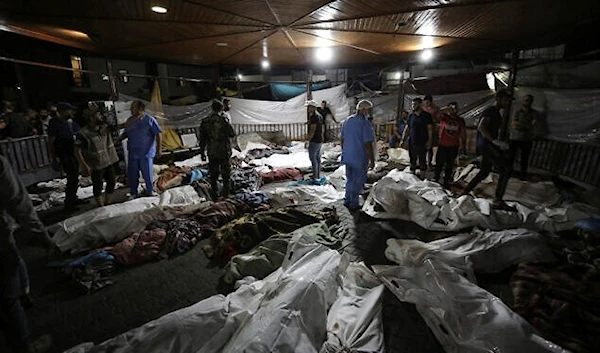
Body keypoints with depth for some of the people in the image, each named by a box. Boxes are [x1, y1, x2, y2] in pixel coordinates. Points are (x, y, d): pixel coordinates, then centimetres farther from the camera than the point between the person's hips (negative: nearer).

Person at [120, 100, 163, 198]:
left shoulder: (149, 119, -10)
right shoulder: (130, 120, 8)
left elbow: (158, 133, -11)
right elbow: (126, 133, 20)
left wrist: (159, 148, -15)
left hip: (146, 153, -5)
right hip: (133, 153, 5)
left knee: (147, 174, 5)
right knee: (132, 174, 11)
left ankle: (150, 192, 25)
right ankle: (133, 193, 28)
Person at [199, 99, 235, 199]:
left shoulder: (205, 122, 0)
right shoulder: (224, 120, -12)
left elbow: (202, 139, 3)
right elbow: (232, 134, -3)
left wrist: (202, 152, 10)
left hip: (212, 153, 3)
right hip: (224, 152, -3)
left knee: (213, 174, 12)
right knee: (226, 174, 11)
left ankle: (215, 195, 19)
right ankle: (226, 193, 18)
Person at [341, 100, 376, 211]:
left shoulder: (347, 120, 5)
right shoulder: (365, 123, -18)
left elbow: (342, 139, 12)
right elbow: (368, 144, -20)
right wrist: (372, 160, -12)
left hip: (347, 157, 7)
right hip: (360, 158, -7)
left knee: (349, 179, 21)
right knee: (358, 181, 9)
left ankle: (347, 200, 31)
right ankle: (353, 204, 20)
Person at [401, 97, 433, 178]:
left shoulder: (426, 115, -2)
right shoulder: (411, 116, 8)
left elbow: (430, 129, -3)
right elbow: (406, 128, 9)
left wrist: (429, 141, -11)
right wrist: (403, 139, 2)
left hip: (422, 143, -3)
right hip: (412, 143, 3)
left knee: (422, 162, 5)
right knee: (412, 161, 11)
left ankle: (422, 179, 14)